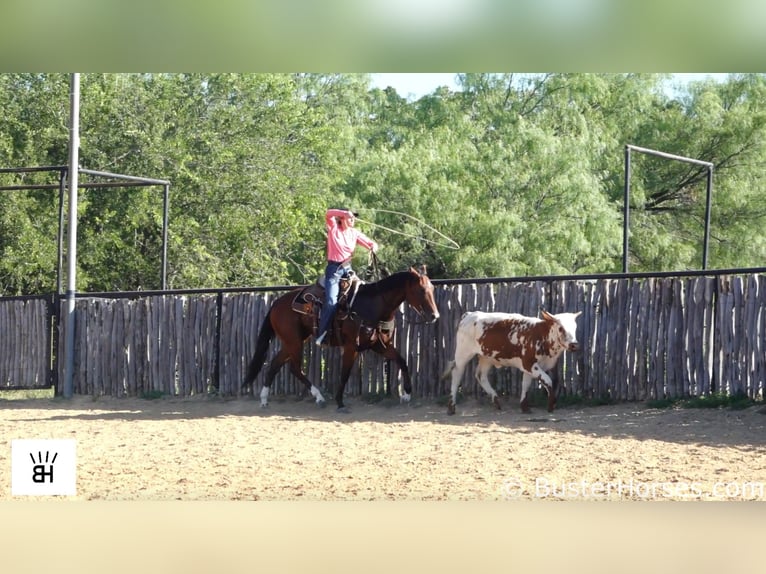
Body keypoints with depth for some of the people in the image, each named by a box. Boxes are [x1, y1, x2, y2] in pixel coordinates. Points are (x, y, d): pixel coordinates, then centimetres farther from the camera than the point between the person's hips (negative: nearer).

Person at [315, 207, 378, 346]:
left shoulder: (355, 233, 9)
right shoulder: (333, 228, -2)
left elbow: (371, 243, 12)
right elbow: (328, 213, -20)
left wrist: (373, 247, -11)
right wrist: (346, 213, -31)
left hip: (347, 268, 5)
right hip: (334, 269, -5)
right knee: (331, 302, -19)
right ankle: (321, 334, -11)